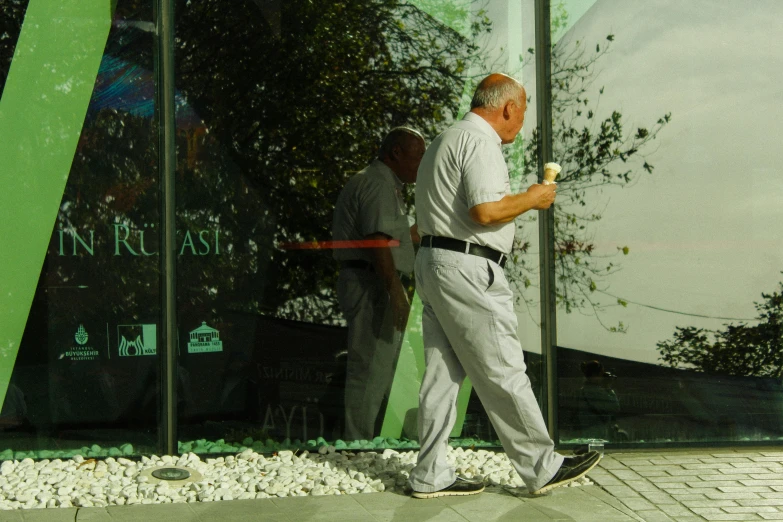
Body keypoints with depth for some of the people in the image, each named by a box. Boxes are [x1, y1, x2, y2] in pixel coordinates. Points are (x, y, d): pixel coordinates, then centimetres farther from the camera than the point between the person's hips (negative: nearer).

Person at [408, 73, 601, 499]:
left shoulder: (445, 140, 21)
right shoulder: (480, 142, -11)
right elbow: (486, 211, -22)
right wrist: (532, 198, -7)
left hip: (432, 262, 10)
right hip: (467, 269, -10)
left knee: (443, 374, 10)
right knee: (503, 374, -3)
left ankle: (431, 475, 13)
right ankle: (541, 467, 6)